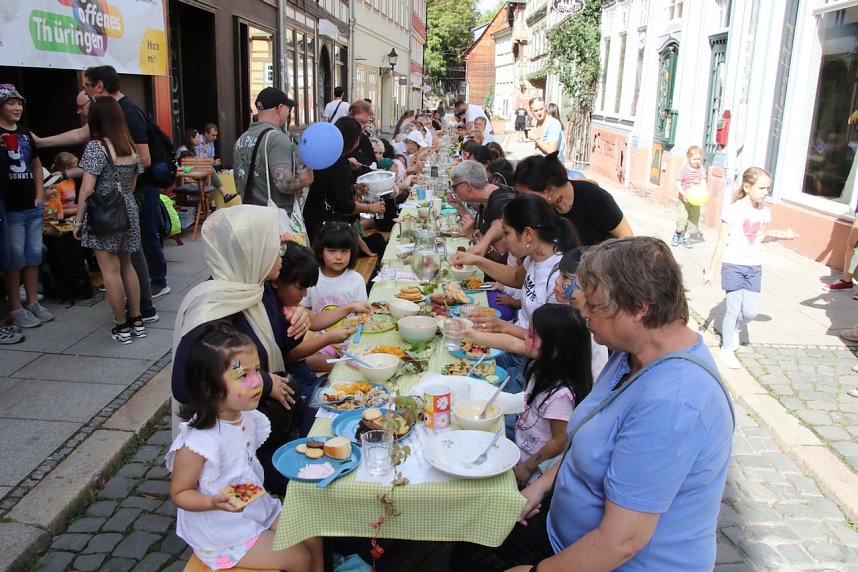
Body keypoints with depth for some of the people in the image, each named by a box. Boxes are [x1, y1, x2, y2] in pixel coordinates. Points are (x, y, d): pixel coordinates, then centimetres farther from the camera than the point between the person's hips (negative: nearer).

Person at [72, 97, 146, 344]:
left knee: (111, 271, 0)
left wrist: (78, 221, -7)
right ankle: (137, 321, 19)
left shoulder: (96, 147, -12)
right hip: (128, 212, 7)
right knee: (127, 266, 16)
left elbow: (87, 189, -14)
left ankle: (122, 327, 5)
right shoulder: (131, 147, 7)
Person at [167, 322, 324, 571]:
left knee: (313, 539, 6)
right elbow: (179, 494, -17)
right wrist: (215, 502, -34)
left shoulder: (247, 416, -7)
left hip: (259, 509, 7)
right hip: (223, 535, -7)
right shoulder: (196, 441, -30)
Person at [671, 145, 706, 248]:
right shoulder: (683, 170, -12)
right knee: (682, 217, -10)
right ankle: (677, 234, 18)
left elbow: (703, 183, 2)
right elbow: (678, 184, -11)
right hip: (684, 199, -4)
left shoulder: (701, 169, 0)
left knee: (693, 219, 9)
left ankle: (686, 238, 23)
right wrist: (683, 193, -26)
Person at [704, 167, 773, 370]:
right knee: (733, 309, 1)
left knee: (751, 311, 1)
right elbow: (721, 243, -9)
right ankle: (726, 349, 17)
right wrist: (711, 270, -7)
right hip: (733, 265, -4)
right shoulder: (734, 211, -12)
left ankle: (736, 328, 35)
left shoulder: (764, 211, 2)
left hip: (754, 267, 4)